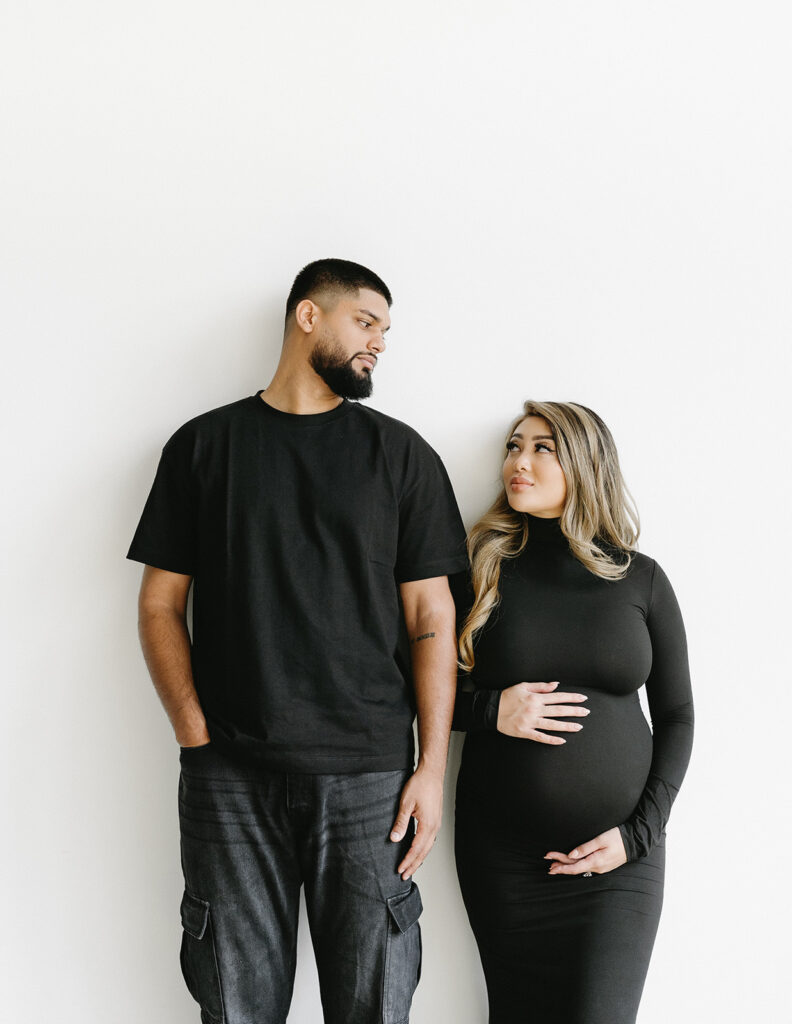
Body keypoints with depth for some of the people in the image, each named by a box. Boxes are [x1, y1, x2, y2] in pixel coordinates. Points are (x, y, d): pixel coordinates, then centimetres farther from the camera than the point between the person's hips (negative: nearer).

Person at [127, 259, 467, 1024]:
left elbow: (430, 616, 5)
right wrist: (195, 733, -5)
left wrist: (432, 767, -2)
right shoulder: (203, 444, 9)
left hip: (369, 773, 0)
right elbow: (160, 602, 8)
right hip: (229, 779, 0)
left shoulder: (401, 454, 9)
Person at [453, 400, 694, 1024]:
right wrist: (490, 711, -13)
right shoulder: (481, 568, 1)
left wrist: (640, 832, -4)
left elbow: (676, 716, 6)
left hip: (617, 856, 0)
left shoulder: (640, 579, 2)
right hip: (501, 851, 1)